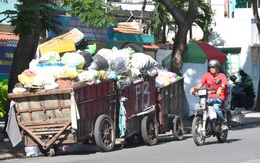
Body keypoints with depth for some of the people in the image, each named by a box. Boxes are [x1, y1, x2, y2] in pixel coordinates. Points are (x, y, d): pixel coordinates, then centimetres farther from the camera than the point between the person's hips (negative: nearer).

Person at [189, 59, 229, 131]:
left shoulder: (222, 76, 1)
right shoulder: (207, 75, 10)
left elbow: (224, 86, -17)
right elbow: (199, 85, 0)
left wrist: (220, 88, -42)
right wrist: (194, 88, -23)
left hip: (219, 98, -3)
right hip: (209, 98, 3)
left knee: (216, 107, -36)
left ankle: (224, 123, -18)